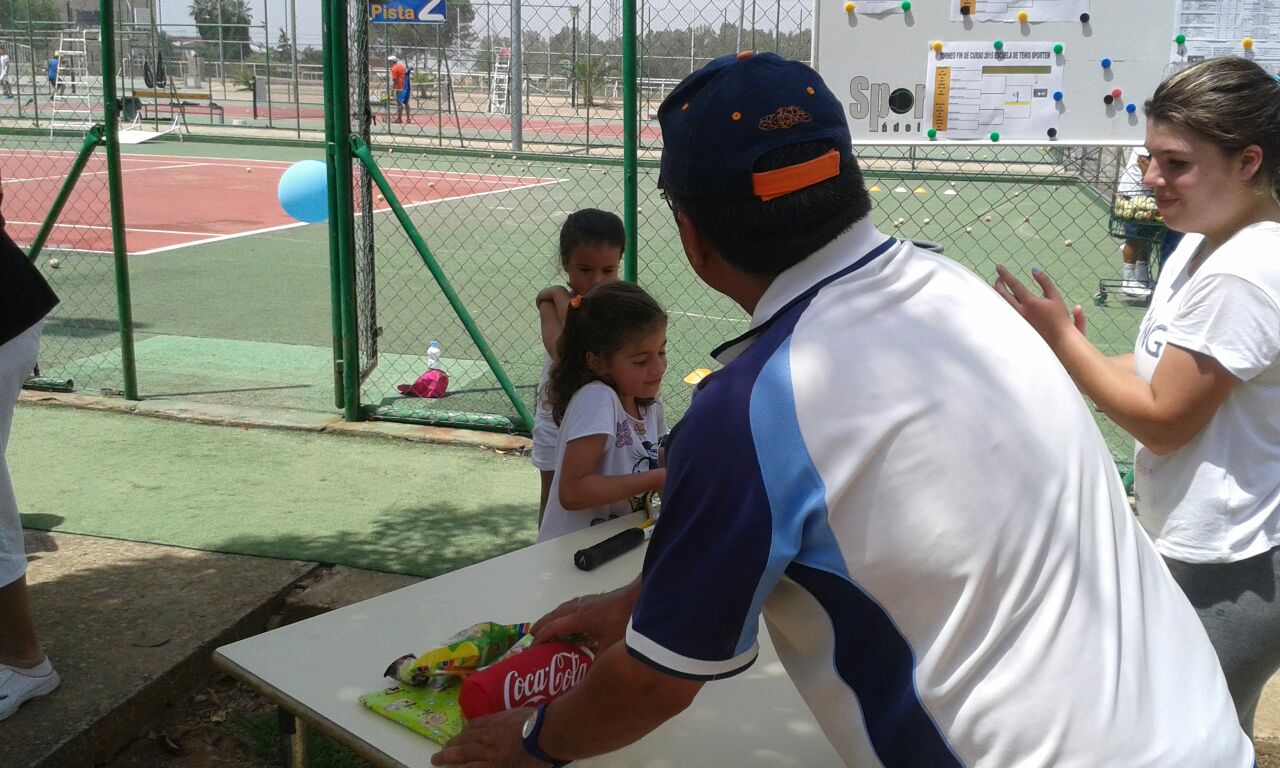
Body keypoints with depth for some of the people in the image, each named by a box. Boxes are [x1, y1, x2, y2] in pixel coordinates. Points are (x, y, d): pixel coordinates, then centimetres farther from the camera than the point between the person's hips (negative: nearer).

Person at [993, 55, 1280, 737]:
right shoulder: (1203, 245, 5)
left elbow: (1162, 420, -20)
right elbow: (1162, 371, 11)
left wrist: (1062, 338, -14)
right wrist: (1063, 354, -1)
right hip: (1199, 554, 9)